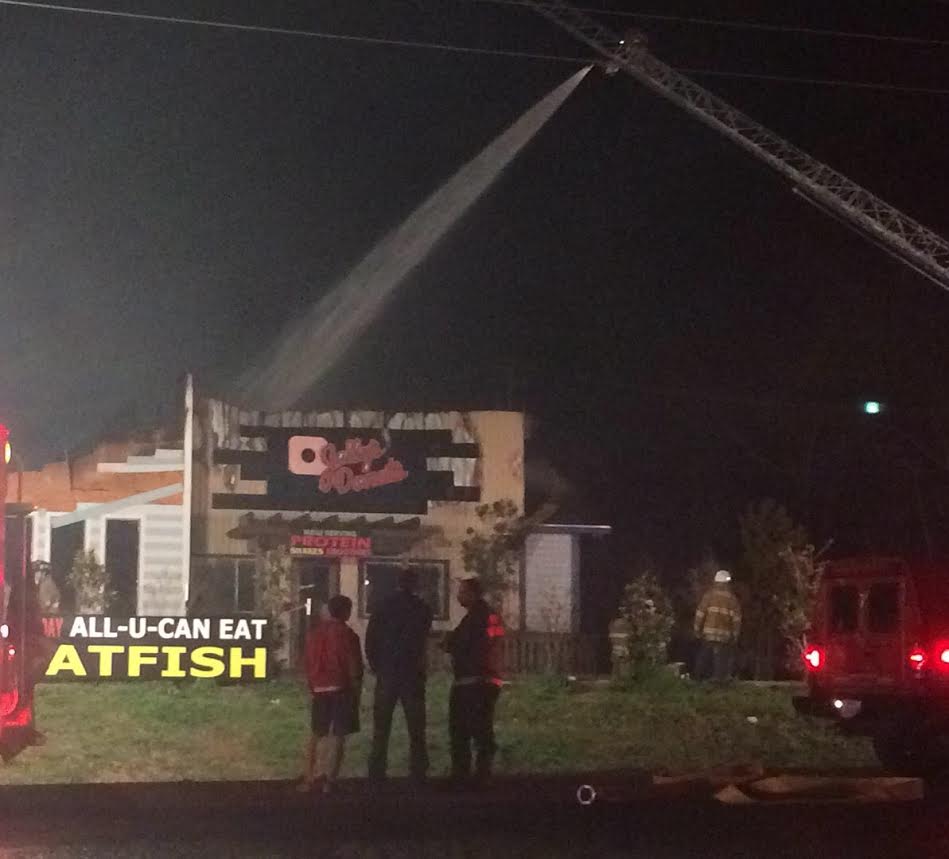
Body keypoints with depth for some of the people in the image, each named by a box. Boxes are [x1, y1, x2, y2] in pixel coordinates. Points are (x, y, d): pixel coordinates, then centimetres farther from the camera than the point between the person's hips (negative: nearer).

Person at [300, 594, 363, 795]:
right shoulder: (347, 635, -10)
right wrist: (357, 692, 0)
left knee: (316, 733, 15)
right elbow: (354, 668, -10)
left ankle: (310, 776, 13)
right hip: (341, 689, -5)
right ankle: (329, 779, -3)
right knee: (337, 735, -1)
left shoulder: (314, 633, 5)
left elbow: (307, 662, 9)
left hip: (319, 689, 5)